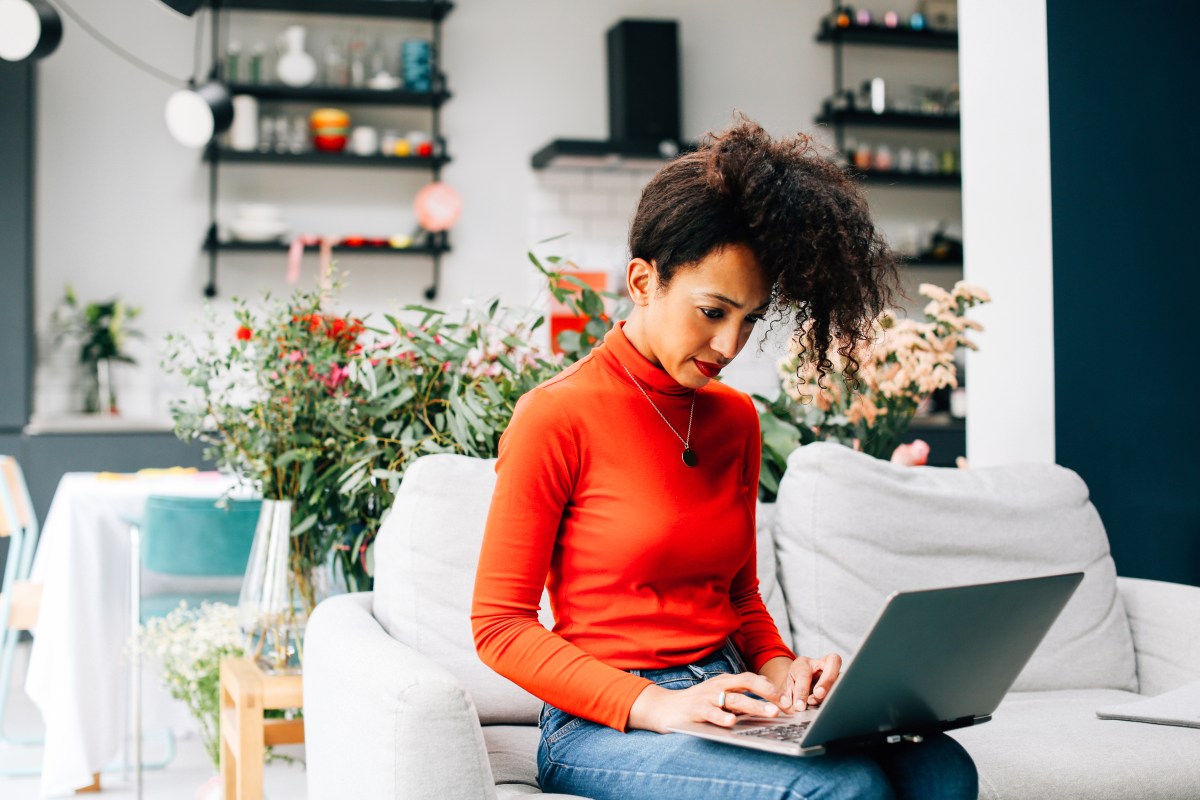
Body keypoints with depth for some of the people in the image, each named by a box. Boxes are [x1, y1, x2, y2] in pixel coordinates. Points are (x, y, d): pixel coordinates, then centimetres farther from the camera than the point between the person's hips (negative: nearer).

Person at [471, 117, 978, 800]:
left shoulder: (736, 418, 12)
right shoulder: (557, 417, -8)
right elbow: (501, 625, -8)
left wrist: (778, 667, -1)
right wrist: (652, 704, -19)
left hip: (728, 710, 7)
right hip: (604, 727, -6)